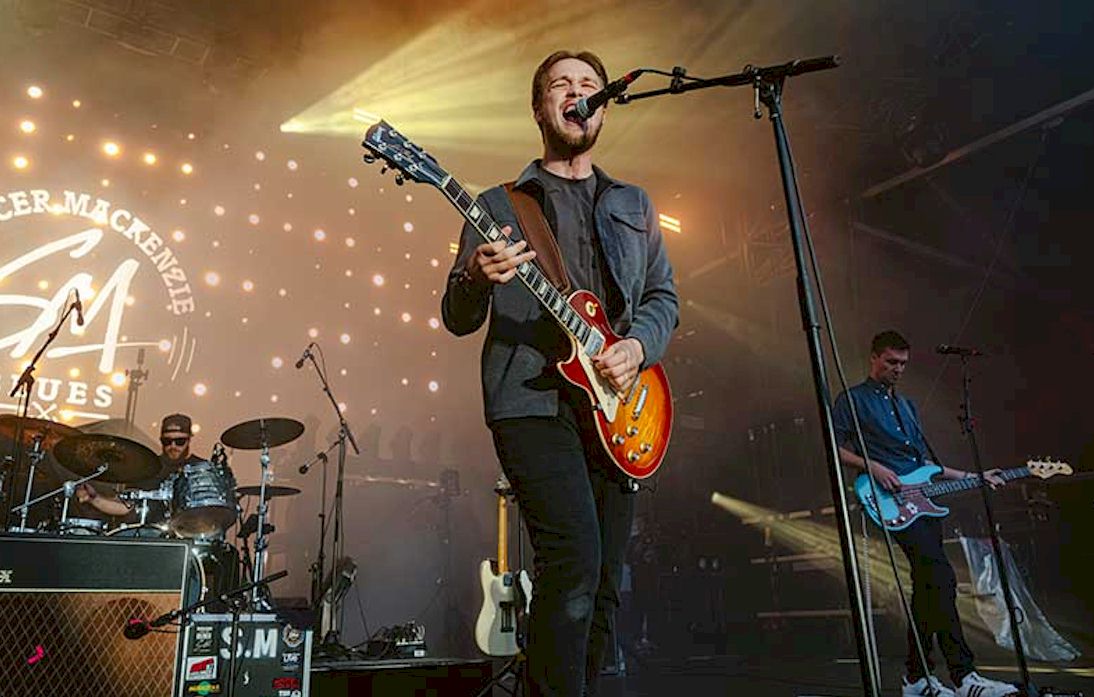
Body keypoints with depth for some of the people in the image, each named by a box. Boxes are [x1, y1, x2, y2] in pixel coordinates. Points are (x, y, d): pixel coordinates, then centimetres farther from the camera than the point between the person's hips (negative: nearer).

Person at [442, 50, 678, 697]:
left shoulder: (634, 204, 20)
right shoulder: (499, 204, 10)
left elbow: (664, 297, 16)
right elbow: (458, 319, 6)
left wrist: (637, 346, -5)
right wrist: (477, 279, -17)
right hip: (531, 400, -4)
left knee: (606, 582, 7)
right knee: (575, 559, -21)